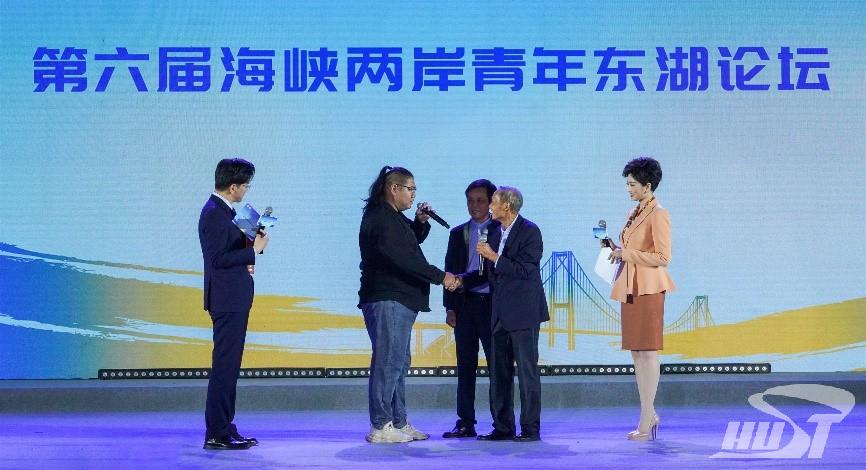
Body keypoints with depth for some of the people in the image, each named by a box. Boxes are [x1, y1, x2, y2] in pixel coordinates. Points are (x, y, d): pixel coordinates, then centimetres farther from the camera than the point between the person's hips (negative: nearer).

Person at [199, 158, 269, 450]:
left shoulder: (222, 211, 15)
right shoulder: (215, 214, -16)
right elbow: (218, 258, -23)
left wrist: (250, 244, 3)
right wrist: (254, 250, -16)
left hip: (234, 300, 11)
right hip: (227, 300, -11)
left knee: (228, 367, 14)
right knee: (224, 367, -7)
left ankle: (224, 429, 21)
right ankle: (217, 434, -4)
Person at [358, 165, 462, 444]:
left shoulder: (393, 217, 17)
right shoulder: (380, 218, -15)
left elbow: (409, 245, 30)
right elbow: (404, 258, -24)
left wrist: (420, 223, 10)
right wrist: (441, 277, -22)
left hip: (398, 301, 11)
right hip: (387, 301, -11)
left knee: (399, 363, 14)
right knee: (388, 362, -10)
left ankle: (399, 423, 21)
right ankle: (380, 427, -7)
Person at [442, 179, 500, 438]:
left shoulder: (500, 230, 2)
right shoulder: (458, 233, 14)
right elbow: (450, 271, 11)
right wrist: (450, 307, 3)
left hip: (491, 303, -3)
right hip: (464, 305, 4)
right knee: (465, 365, 5)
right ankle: (465, 422, 9)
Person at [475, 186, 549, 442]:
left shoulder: (529, 231, -8)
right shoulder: (496, 234, 16)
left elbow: (525, 269, -17)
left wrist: (494, 257, -16)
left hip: (523, 312, -8)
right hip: (500, 313, 8)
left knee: (527, 371, -4)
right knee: (499, 372, 8)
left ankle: (531, 428, 0)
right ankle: (503, 427, 14)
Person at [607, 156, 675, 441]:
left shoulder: (658, 214, -11)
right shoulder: (635, 213, 16)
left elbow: (662, 257, -17)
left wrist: (626, 254, -15)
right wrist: (616, 249, 7)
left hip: (648, 289, -9)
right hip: (630, 288, 9)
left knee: (648, 351, -7)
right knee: (636, 352, 11)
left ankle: (646, 423, -4)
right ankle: (649, 415, 18)